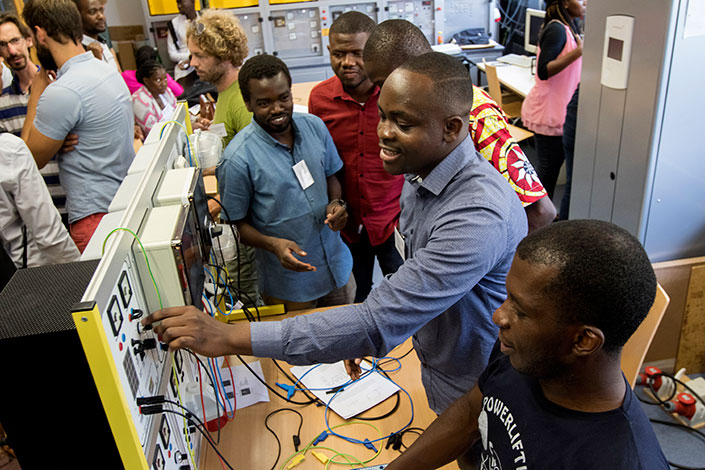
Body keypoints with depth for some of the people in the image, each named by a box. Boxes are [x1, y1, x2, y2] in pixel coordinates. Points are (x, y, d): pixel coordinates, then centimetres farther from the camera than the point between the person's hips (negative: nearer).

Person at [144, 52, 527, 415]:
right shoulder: (421, 171, -6)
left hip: (476, 394, -7)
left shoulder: (480, 215, -39)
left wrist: (231, 337, -40)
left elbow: (380, 323, -42)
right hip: (434, 365, 7)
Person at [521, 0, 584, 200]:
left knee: (555, 162, 16)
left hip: (558, 109, 10)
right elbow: (543, 71, -26)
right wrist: (578, 51, -31)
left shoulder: (568, 27, 12)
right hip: (548, 111, -10)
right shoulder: (557, 29, -18)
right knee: (548, 166, -1)